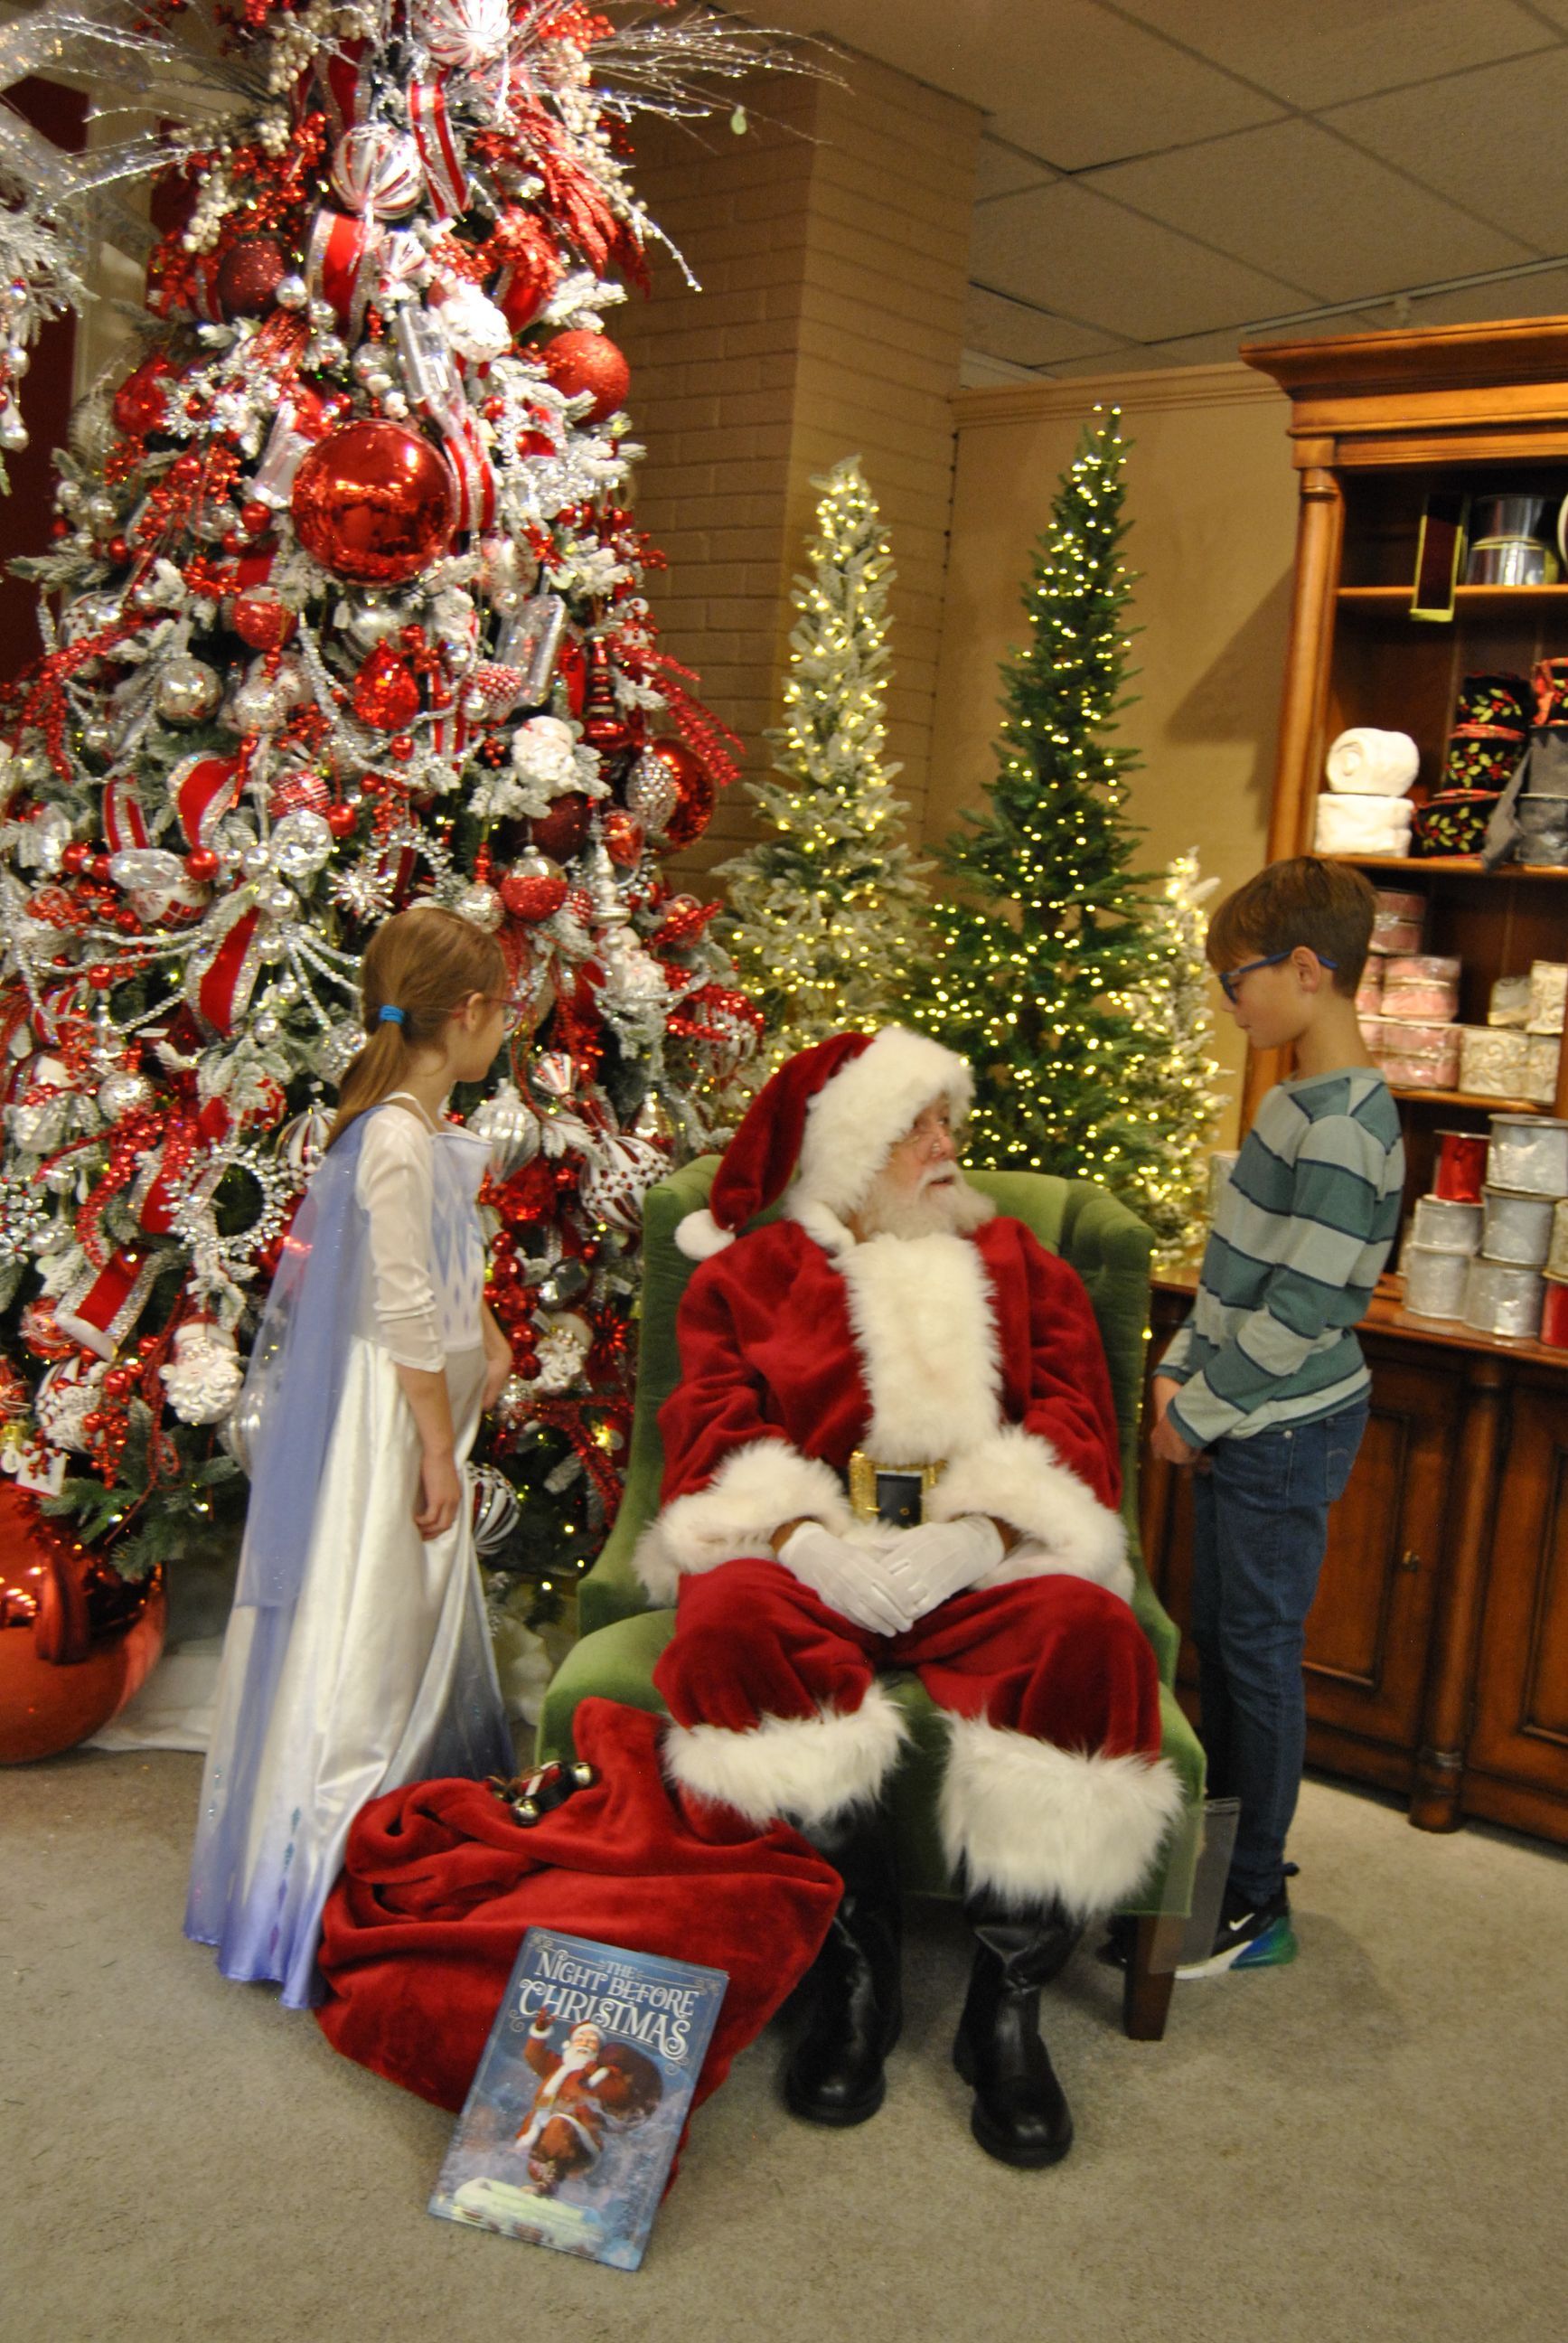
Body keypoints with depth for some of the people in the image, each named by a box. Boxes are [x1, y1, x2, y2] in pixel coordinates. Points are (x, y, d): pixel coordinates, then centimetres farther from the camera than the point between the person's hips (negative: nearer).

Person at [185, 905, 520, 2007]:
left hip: (423, 1403, 10)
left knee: (424, 1620, 20)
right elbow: (405, 1317, -22)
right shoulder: (399, 1141, -23)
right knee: (368, 1642, -1)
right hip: (389, 1418, -10)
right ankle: (324, 1883, 11)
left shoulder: (418, 1124, 7)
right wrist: (439, 1453, -17)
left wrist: (488, 1335, 12)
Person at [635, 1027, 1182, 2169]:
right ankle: (855, 1966, -19)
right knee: (732, 1621, -35)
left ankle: (1009, 2000, -17)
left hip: (978, 1556, 1)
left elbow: (1075, 1421, 8)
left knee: (1090, 1632, -32)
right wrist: (801, 1536, -17)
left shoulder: (1019, 1266, 22)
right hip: (808, 1551, 0)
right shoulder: (750, 1272, 18)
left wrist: (983, 1530, -13)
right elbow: (711, 1425, 5)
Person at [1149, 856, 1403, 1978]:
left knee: (1258, 1654, 0)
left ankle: (1256, 1906, 13)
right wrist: (1182, 1370, 8)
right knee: (1219, 1637, 17)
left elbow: (1302, 1307, -23)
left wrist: (1199, 1413, -15)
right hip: (1247, 1423, 9)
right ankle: (1226, 1855, 32)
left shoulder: (1345, 1120, -21)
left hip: (1288, 1431, -9)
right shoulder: (1302, 1097, 10)